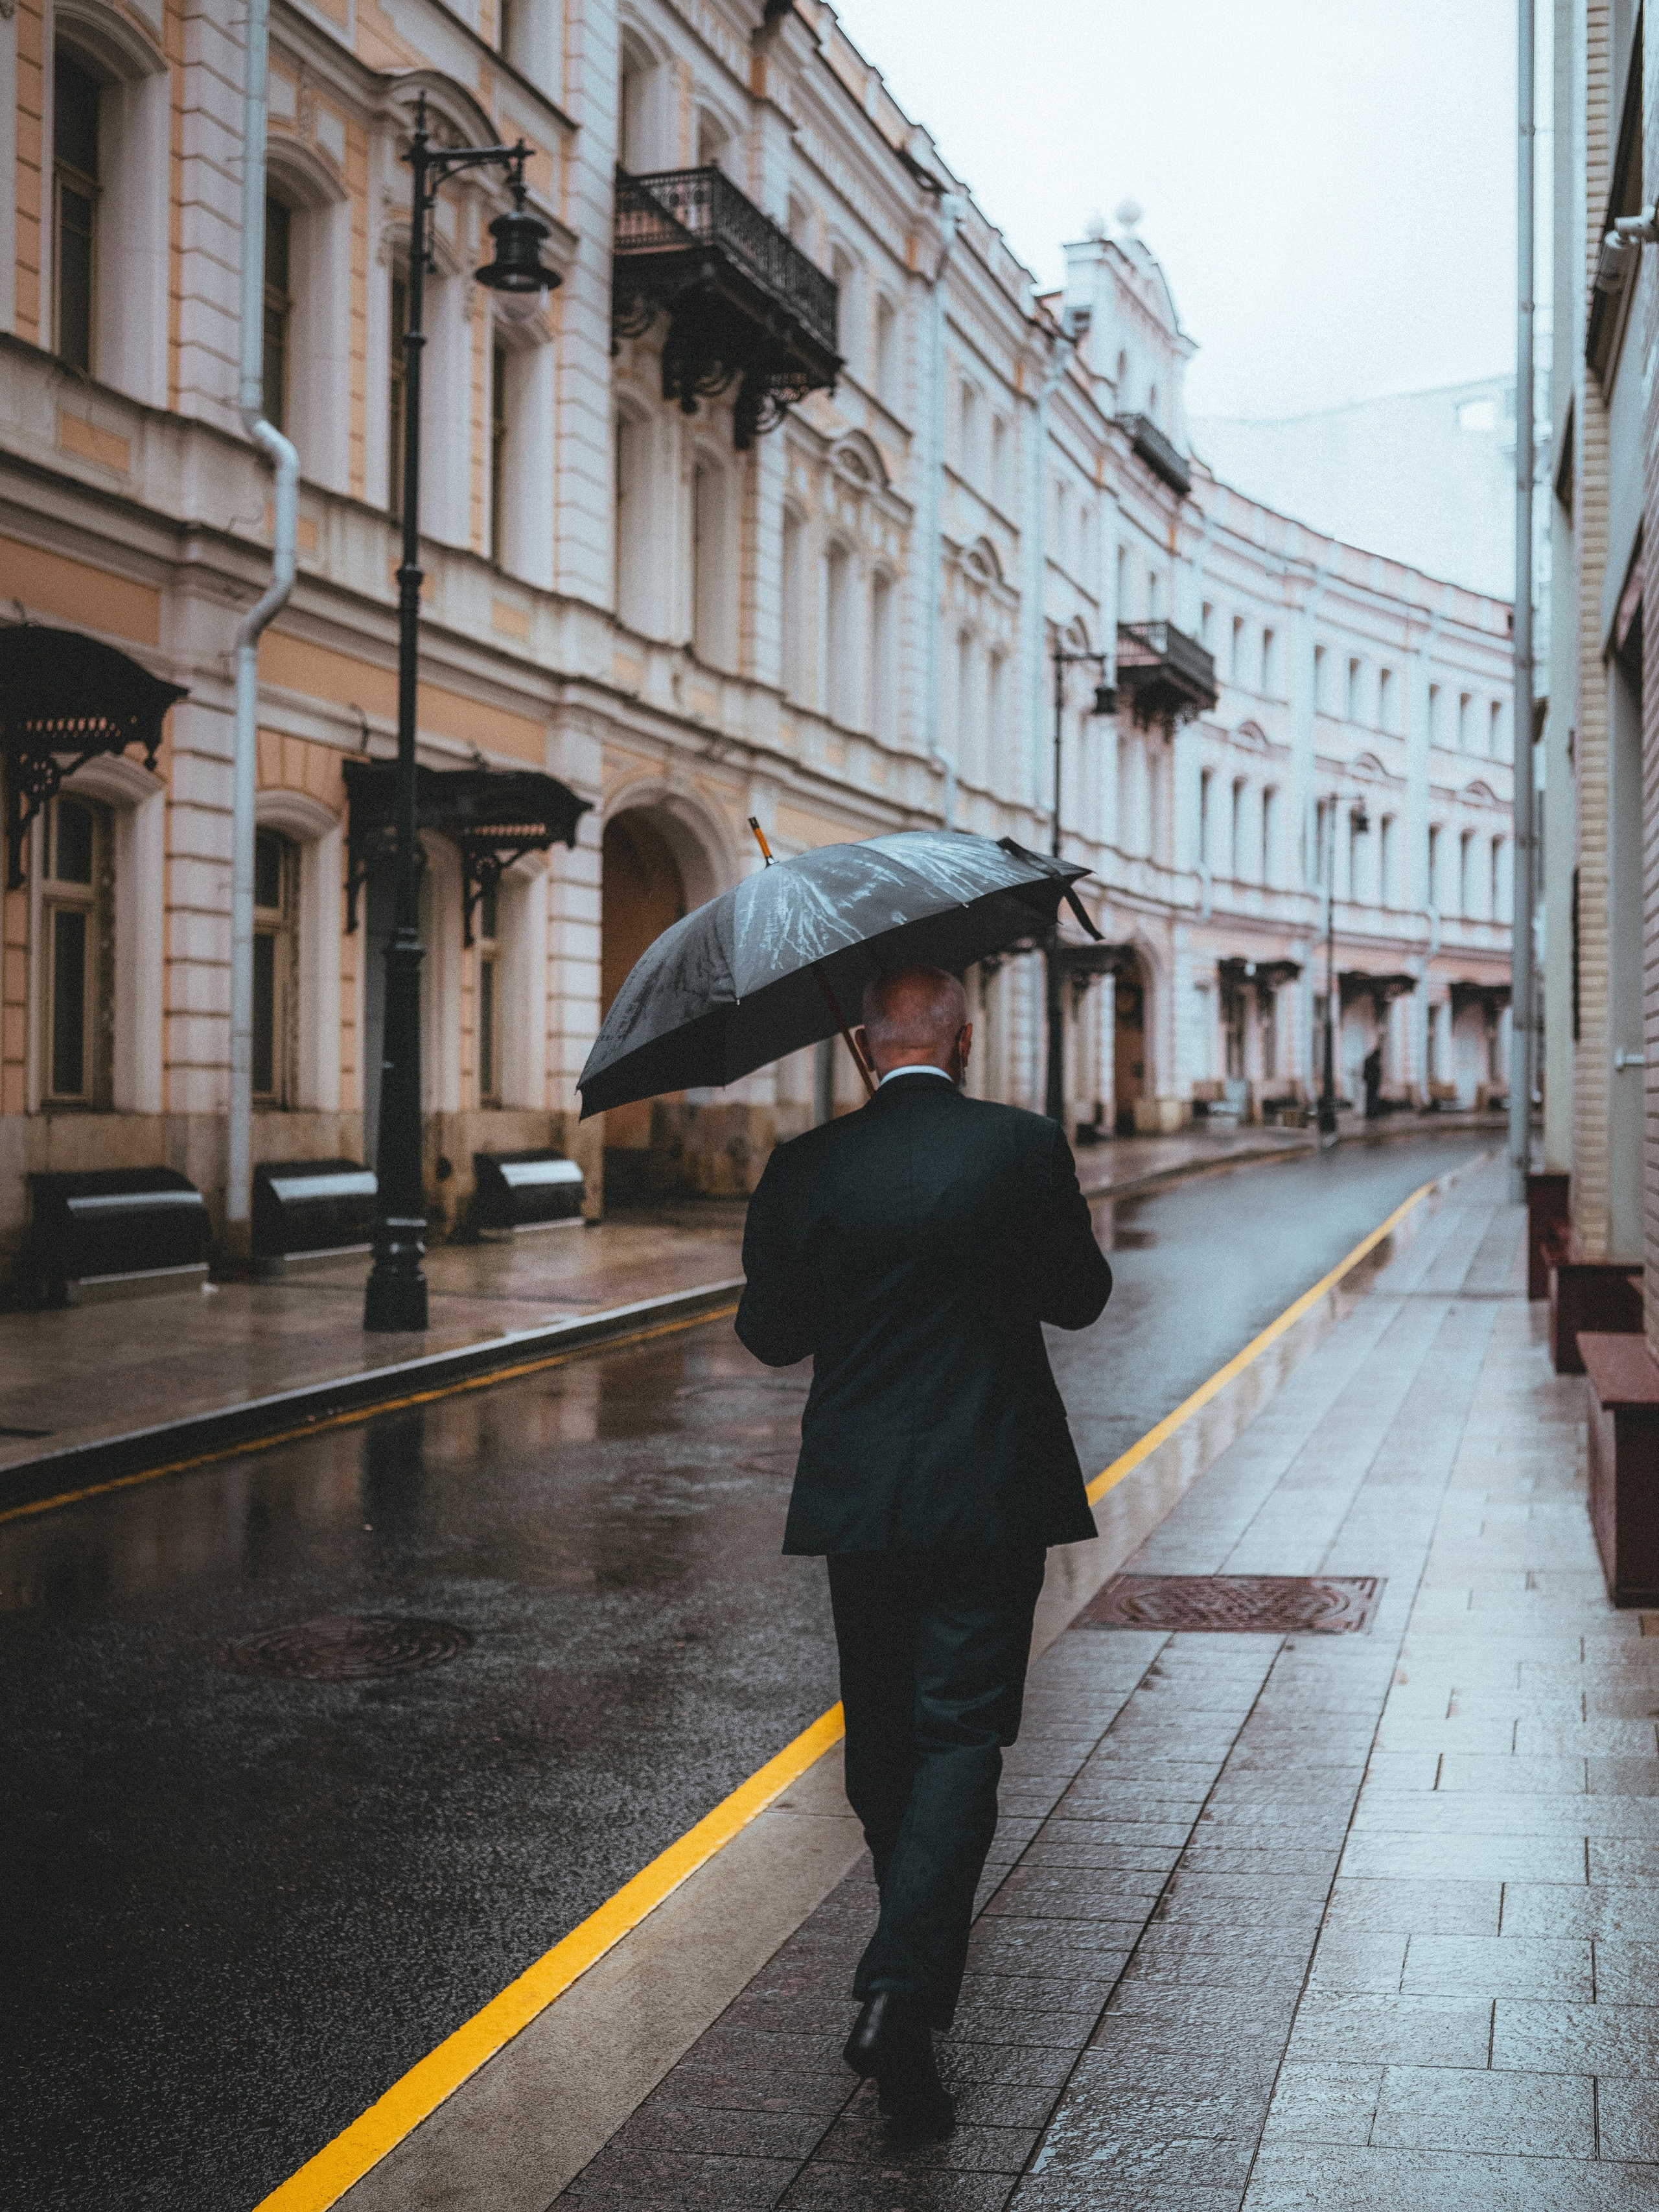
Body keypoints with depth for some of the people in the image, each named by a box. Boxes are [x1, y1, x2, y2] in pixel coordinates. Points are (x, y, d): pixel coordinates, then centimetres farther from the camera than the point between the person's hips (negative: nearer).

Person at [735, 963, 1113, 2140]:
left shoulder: (803, 1170, -3)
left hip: (856, 1500, 2)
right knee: (960, 1737, -1)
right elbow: (1080, 1297, 3)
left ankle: (921, 1966, 35)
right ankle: (901, 1992, -15)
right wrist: (1077, 1239, 24)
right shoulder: (1025, 1146, -8)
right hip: (990, 1498, -2)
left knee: (883, 1737, 17)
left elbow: (769, 1335, 4)